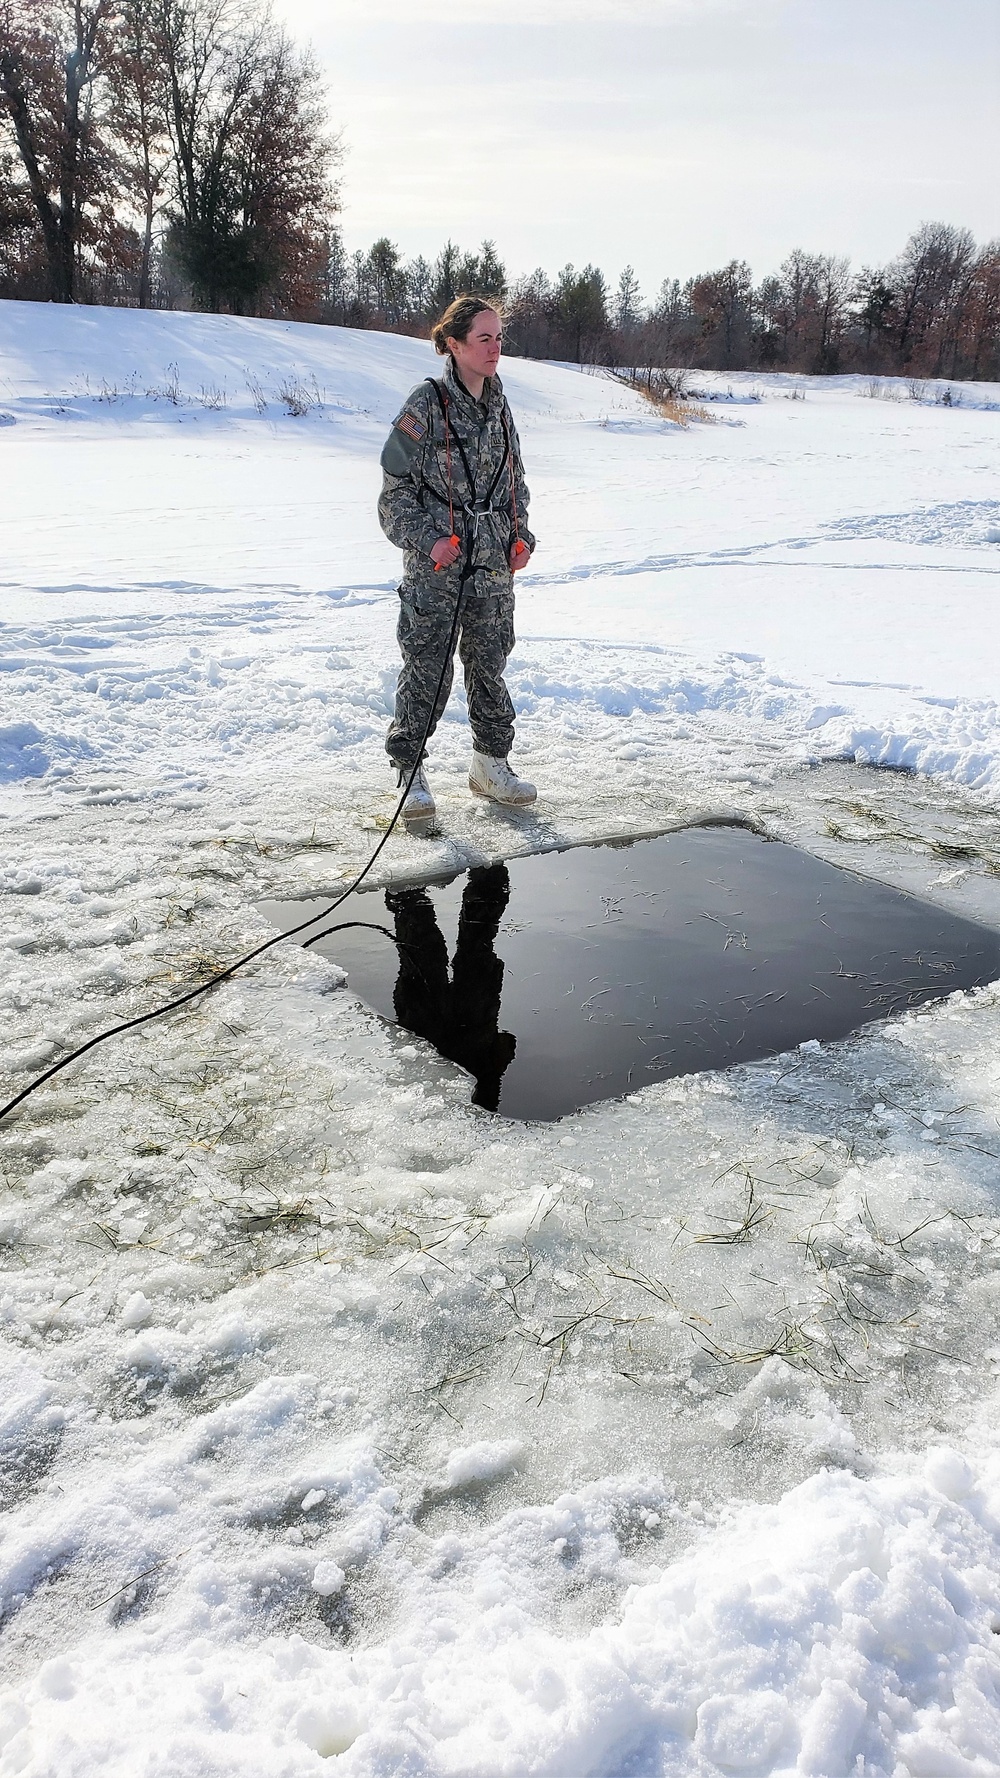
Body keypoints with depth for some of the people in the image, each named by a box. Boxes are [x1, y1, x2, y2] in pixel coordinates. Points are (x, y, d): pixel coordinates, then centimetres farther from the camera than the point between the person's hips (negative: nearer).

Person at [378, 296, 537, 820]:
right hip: (436, 565, -6)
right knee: (427, 670, -2)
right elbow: (396, 486, -7)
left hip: (494, 563, 6)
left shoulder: (498, 405, 11)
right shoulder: (426, 404, -7)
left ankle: (491, 765, 26)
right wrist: (428, 540, -17)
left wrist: (520, 536, 8)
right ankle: (410, 772, 11)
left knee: (490, 664, 13)